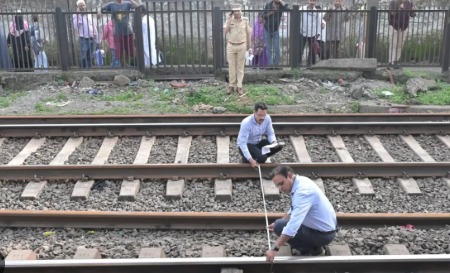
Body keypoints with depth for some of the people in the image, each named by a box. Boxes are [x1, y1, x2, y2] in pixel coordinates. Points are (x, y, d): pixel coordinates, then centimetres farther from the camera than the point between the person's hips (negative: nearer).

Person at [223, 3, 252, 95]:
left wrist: (249, 44, 12)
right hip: (231, 46, 0)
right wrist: (229, 20, -20)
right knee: (231, 67, 5)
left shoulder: (245, 20, -5)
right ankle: (231, 86, 13)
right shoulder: (229, 20, -5)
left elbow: (248, 32, 6)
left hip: (241, 46, 0)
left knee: (240, 67, 4)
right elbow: (225, 32, -16)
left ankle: (239, 87, 9)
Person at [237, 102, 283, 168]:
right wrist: (250, 160, -38)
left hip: (258, 142, 6)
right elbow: (242, 143, -31)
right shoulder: (246, 123, -30)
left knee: (279, 146, -14)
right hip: (247, 145, -6)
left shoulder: (267, 118, -14)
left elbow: (270, 134, -1)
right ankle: (246, 159, 0)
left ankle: (259, 157, 3)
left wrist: (274, 142, -24)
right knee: (262, 158, -31)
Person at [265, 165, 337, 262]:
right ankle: (314, 247, 13)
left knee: (280, 227, -13)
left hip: (324, 234, -9)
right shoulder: (300, 182, 0)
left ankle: (309, 251, -2)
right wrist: (278, 223, 15)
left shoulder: (303, 190, -29)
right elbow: (294, 210, 19)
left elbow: (293, 225, -36)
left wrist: (275, 249, -35)